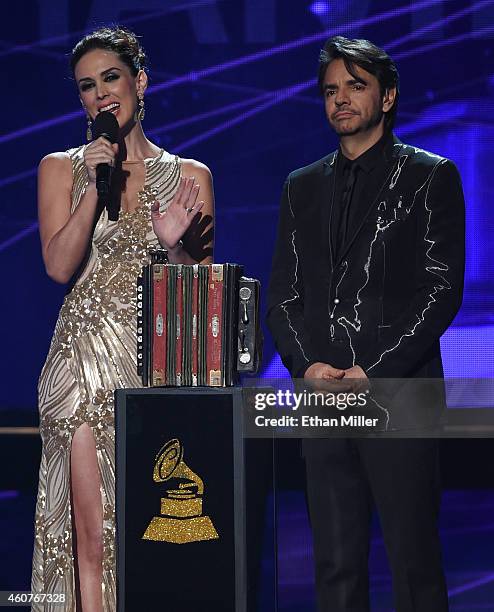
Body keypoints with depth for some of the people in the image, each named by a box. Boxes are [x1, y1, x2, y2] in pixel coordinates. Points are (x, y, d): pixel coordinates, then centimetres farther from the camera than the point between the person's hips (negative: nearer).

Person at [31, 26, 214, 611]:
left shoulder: (189, 177, 10)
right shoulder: (62, 168, 10)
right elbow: (60, 265, -2)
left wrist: (177, 243, -12)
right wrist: (96, 186, -9)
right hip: (87, 364, -1)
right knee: (93, 534, -7)